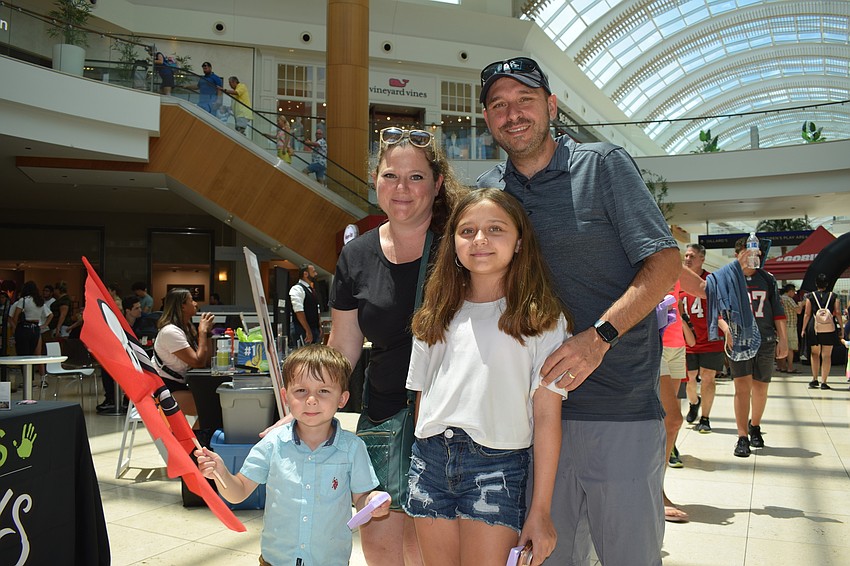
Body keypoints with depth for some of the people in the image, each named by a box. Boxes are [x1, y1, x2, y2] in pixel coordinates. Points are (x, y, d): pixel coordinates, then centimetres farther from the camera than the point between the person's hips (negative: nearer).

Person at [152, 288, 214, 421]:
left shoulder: (187, 328, 11)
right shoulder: (170, 331, -18)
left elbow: (206, 361, 7)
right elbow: (198, 362, -22)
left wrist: (207, 331, 0)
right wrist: (202, 331, -13)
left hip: (179, 385, 10)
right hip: (163, 389, -10)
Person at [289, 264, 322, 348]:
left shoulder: (311, 290, 18)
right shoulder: (297, 289, -11)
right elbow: (299, 312, -19)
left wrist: (319, 327, 13)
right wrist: (308, 331, -22)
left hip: (314, 330, 9)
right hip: (302, 331, -9)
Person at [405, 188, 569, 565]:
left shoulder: (541, 319, -2)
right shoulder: (436, 317, 11)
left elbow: (547, 417, -6)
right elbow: (422, 396, 14)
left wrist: (540, 509, -8)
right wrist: (420, 461, 7)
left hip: (496, 465, -4)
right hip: (429, 459, 4)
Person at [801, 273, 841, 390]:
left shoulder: (810, 296, 2)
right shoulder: (833, 296, 4)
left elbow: (807, 314, 0)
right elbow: (838, 313, -2)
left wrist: (803, 329, 6)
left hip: (814, 327, 0)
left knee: (815, 353, 15)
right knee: (826, 355, 3)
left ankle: (814, 379, 8)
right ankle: (823, 382, 1)